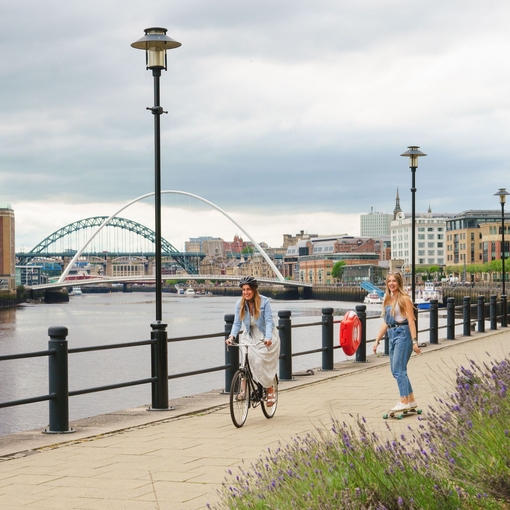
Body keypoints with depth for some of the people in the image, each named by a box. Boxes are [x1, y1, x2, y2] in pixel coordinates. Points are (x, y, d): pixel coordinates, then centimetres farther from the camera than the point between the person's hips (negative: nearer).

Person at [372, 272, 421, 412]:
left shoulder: (404, 298, -7)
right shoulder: (387, 299, 15)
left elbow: (411, 321, -13)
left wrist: (414, 341, -19)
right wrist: (377, 340, 16)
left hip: (402, 334, -9)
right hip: (392, 335, 9)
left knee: (398, 369, -13)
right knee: (395, 370, 10)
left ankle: (404, 402, -12)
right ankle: (411, 400, 17)